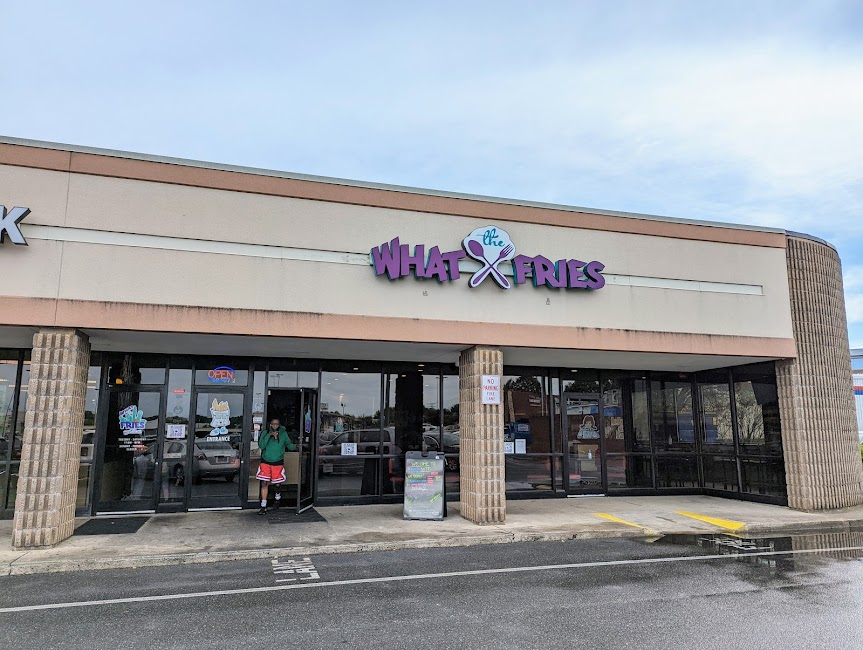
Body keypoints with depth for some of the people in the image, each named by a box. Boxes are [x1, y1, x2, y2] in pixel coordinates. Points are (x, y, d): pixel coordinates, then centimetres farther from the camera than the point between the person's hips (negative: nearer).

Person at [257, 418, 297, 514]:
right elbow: (261, 446, -12)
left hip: (278, 462, 0)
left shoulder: (283, 434, 0)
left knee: (277, 483, 11)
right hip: (265, 462, 0)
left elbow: (289, 445, 2)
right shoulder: (265, 433, -1)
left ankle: (277, 498, 42)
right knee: (264, 484, -4)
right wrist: (269, 435, -20)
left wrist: (295, 447, -17)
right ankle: (263, 507, 2)